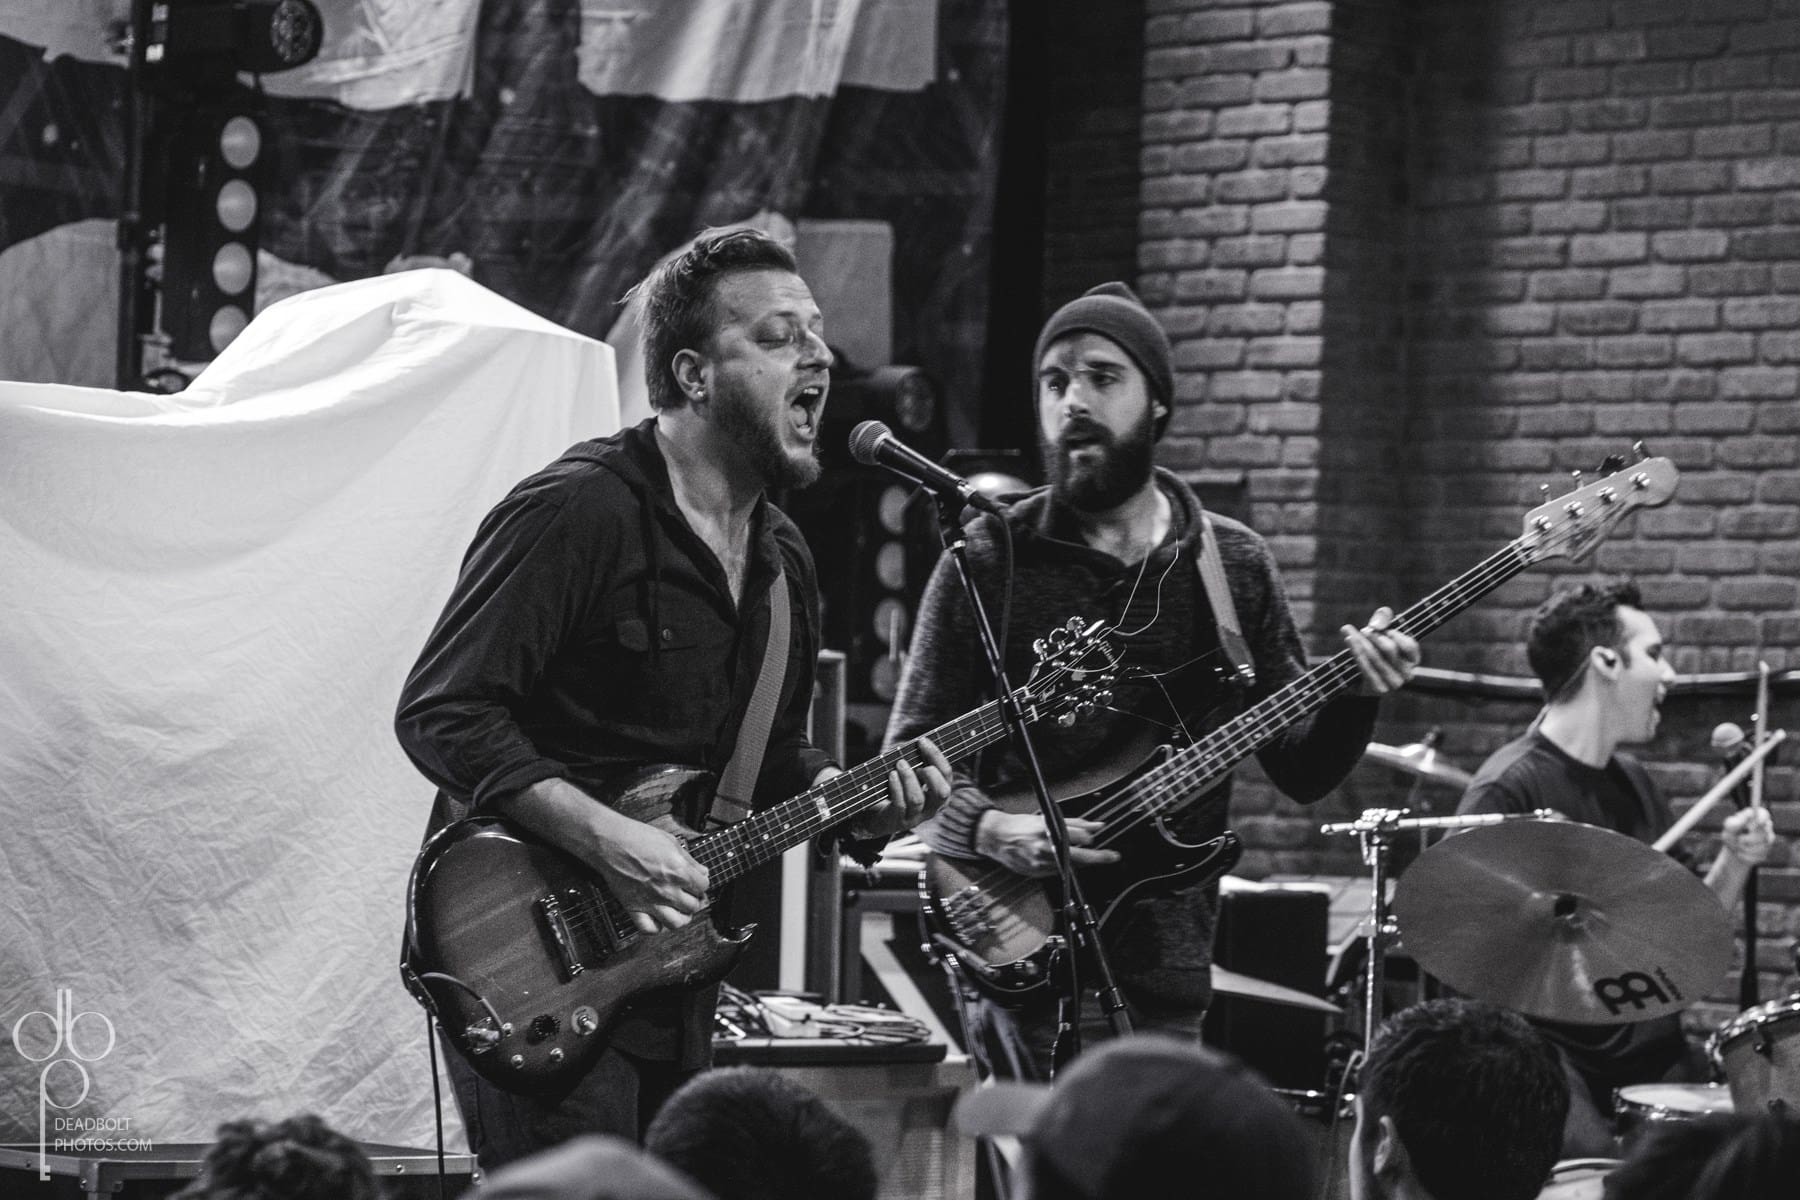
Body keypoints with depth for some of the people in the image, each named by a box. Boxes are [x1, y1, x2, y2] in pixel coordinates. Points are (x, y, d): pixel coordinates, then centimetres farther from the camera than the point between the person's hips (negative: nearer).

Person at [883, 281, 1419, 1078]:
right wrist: (990, 830, -18)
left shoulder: (1235, 566, 8)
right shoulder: (991, 558, 0)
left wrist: (1354, 698, -11)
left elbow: (1300, 771, 8)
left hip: (1168, 960, 3)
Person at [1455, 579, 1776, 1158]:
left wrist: (1735, 862, 5)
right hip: (1552, 1050, -7)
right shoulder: (1506, 790, -10)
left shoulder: (1634, 784, 15)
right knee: (1593, 1162, -31)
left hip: (1651, 1044, 7)